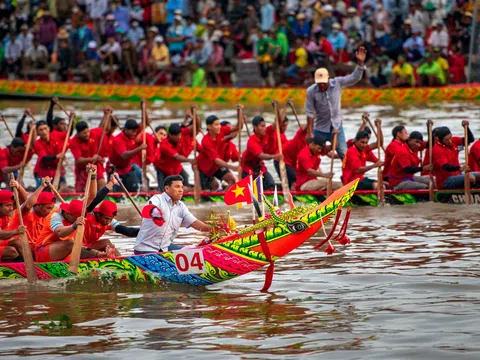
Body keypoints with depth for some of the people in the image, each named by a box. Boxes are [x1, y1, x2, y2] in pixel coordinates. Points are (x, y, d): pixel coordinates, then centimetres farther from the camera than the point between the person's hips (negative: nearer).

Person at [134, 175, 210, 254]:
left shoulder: (181, 207, 10)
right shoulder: (157, 199, -11)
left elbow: (194, 223, 5)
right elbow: (151, 205, -34)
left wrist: (210, 228, -12)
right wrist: (154, 211, -60)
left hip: (165, 247, 7)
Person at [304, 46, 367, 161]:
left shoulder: (338, 83, -9)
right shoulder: (311, 91, -14)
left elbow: (355, 78, -9)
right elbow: (310, 113, -12)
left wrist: (360, 62, -24)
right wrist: (310, 133, -13)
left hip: (336, 126, 1)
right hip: (320, 129, -1)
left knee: (345, 155, 5)